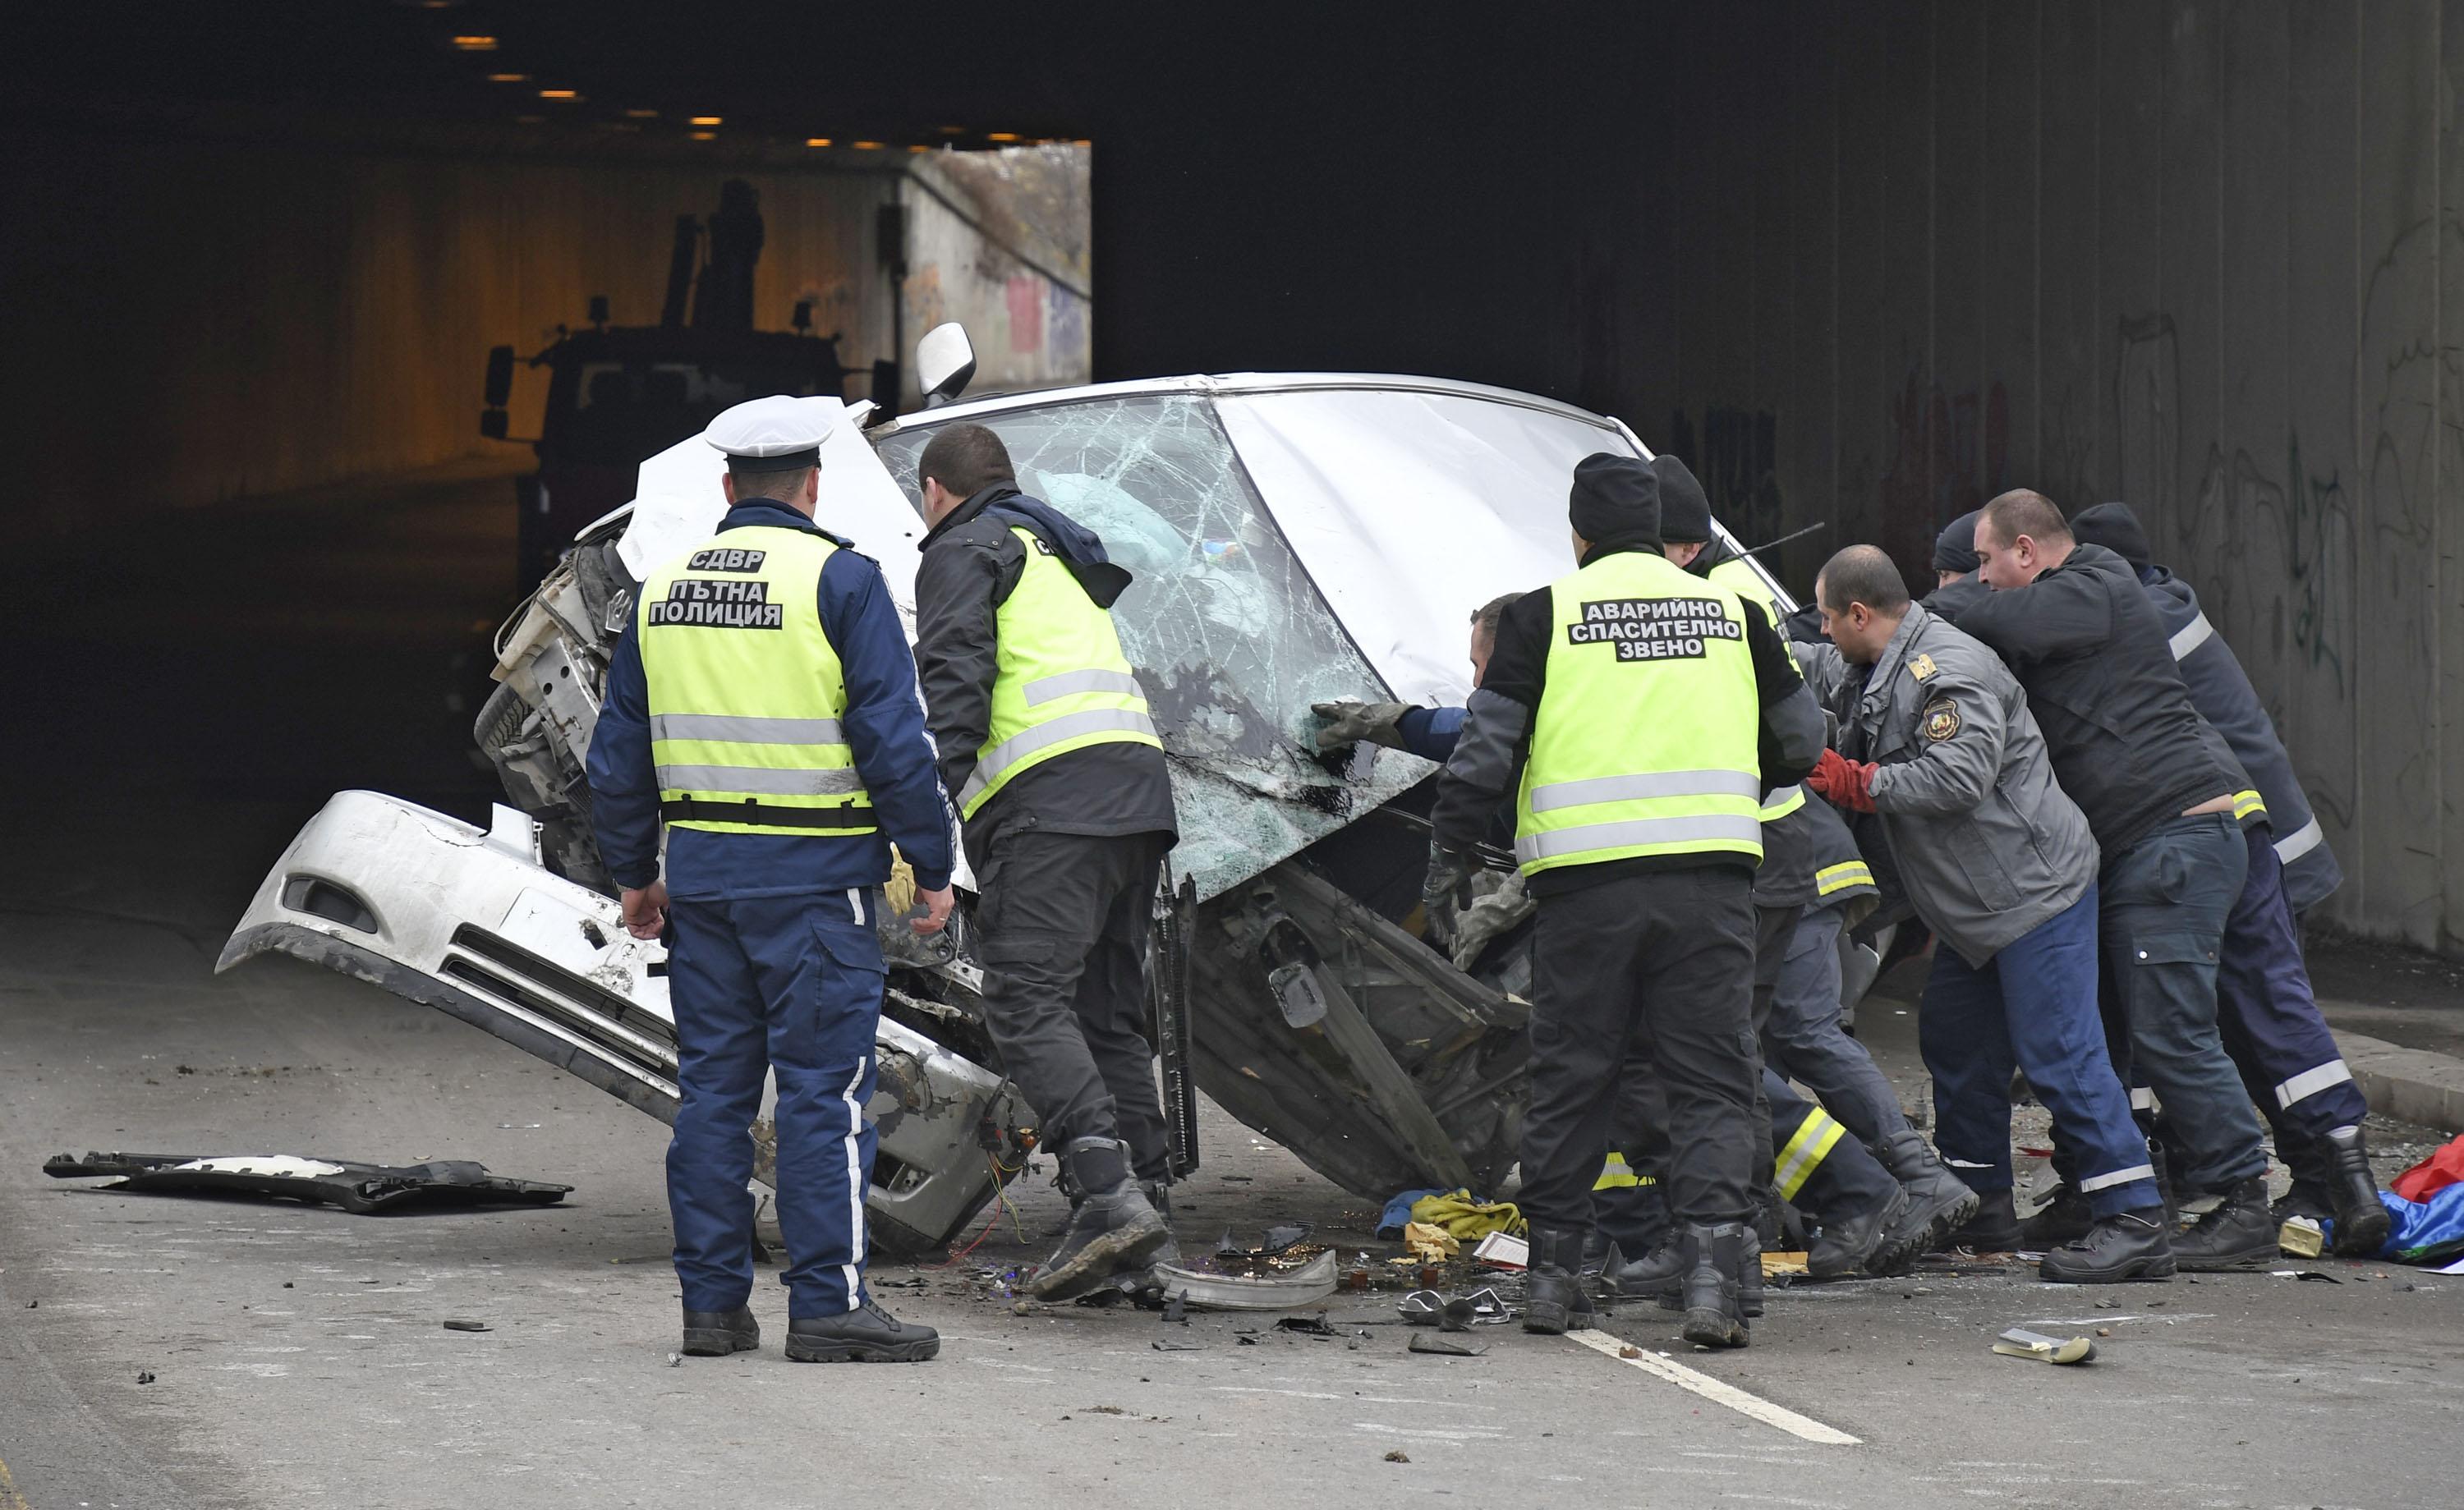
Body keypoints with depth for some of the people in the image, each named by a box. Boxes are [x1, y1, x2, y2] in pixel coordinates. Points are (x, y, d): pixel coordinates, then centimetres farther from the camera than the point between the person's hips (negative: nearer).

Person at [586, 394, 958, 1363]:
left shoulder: (662, 589, 9)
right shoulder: (839, 581, -8)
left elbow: (619, 752, 14)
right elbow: (894, 738, -12)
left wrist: (633, 873, 23)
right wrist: (932, 866, -5)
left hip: (701, 873, 5)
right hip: (814, 878, -5)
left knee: (713, 1087, 10)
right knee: (825, 1088, -3)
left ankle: (713, 1301, 11)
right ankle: (828, 1303, -5)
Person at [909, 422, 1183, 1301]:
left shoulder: (963, 552, 6)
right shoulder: (1062, 559, 33)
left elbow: (956, 677, -8)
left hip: (1051, 794, -9)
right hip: (1138, 786, 9)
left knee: (1025, 998, -15)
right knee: (1108, 1007, 11)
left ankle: (1107, 1190, -30)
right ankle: (1141, 1205, 6)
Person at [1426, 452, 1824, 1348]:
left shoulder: (1545, 613, 4)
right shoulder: (1731, 610, 12)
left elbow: (1487, 746, 1)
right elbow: (1800, 743, 19)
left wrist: (1450, 856, 9)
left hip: (1586, 880, -1)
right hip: (1711, 875, 1)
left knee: (1569, 1080, 10)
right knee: (1712, 1085, 2)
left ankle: (1553, 1277, 15)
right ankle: (1711, 1280, -12)